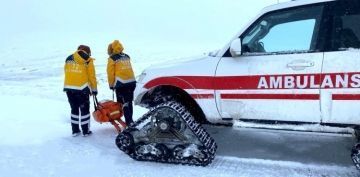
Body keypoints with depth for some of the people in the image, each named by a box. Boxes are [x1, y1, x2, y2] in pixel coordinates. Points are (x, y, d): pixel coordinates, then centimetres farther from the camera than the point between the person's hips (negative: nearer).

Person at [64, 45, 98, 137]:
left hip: (69, 87, 5)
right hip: (81, 88, -5)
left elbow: (66, 73, 13)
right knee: (85, 109, 7)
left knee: (74, 109, 16)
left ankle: (75, 130, 22)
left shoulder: (68, 59, 15)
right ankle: (86, 131, 12)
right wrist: (94, 89, 8)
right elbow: (92, 76, -1)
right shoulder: (88, 60, 0)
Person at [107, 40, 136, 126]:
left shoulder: (112, 58, -2)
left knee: (124, 102, -5)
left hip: (121, 84, -6)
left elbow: (110, 73, -1)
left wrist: (111, 84, 9)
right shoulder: (126, 57, 14)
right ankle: (130, 120, 24)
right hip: (132, 82, 6)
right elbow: (128, 69, 12)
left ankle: (129, 121, -13)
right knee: (129, 102, 15)